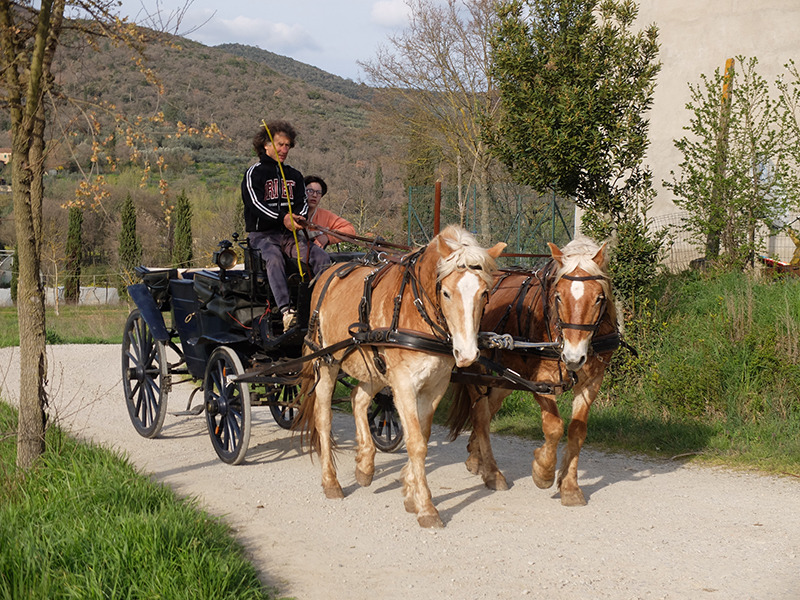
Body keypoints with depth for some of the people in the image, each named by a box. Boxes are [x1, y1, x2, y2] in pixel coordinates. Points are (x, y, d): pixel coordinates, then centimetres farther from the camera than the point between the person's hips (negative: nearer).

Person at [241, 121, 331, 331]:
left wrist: (298, 218, -17)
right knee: (274, 258, -37)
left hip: (291, 234, 5)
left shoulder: (295, 175, 20)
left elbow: (302, 202, 9)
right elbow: (255, 203, -12)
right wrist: (282, 218, -28)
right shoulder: (254, 174, 3)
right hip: (262, 234, -5)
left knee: (321, 256, -21)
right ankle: (286, 311, -51)